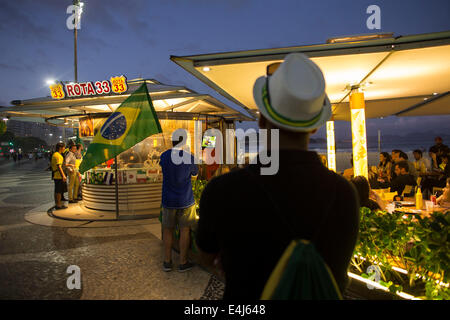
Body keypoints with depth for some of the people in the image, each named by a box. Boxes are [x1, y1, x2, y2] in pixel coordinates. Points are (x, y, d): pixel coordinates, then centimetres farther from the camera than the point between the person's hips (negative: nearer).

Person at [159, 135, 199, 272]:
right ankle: (183, 263, 17)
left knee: (168, 230, 13)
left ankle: (167, 262, 22)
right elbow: (195, 174, 5)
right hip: (185, 200, -2)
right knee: (185, 230, 8)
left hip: (168, 200, 3)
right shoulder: (189, 157, -11)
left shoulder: (164, 156, -3)